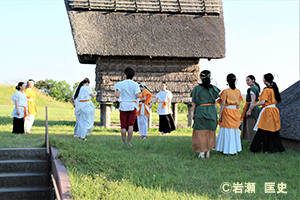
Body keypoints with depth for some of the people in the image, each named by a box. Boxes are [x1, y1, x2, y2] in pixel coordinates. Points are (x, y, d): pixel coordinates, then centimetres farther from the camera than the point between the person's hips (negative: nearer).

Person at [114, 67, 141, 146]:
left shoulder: (120, 84, 0)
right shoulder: (135, 84, 0)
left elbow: (117, 95, -10)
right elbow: (137, 96, -10)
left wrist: (119, 97, 12)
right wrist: (140, 94, 12)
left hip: (123, 105, 0)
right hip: (132, 106, 0)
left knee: (123, 126, 4)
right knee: (131, 125, 2)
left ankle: (124, 143, 5)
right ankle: (129, 142, -3)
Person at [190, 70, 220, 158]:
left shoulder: (197, 88, -4)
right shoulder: (213, 88, 1)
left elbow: (194, 103, -3)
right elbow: (215, 103, 3)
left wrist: (192, 113, 5)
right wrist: (215, 113, 10)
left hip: (200, 111, -2)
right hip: (211, 111, 2)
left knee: (200, 133, 5)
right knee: (210, 133, 11)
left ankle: (201, 153, 2)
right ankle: (208, 152, 14)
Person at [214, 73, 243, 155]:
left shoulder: (226, 91, -11)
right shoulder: (238, 91, 4)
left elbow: (223, 104, -11)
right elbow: (238, 104, 9)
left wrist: (220, 114, -6)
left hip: (227, 111, -5)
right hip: (235, 112, 5)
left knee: (227, 130, 1)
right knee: (235, 130, 11)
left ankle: (228, 150, 2)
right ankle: (235, 150, 16)